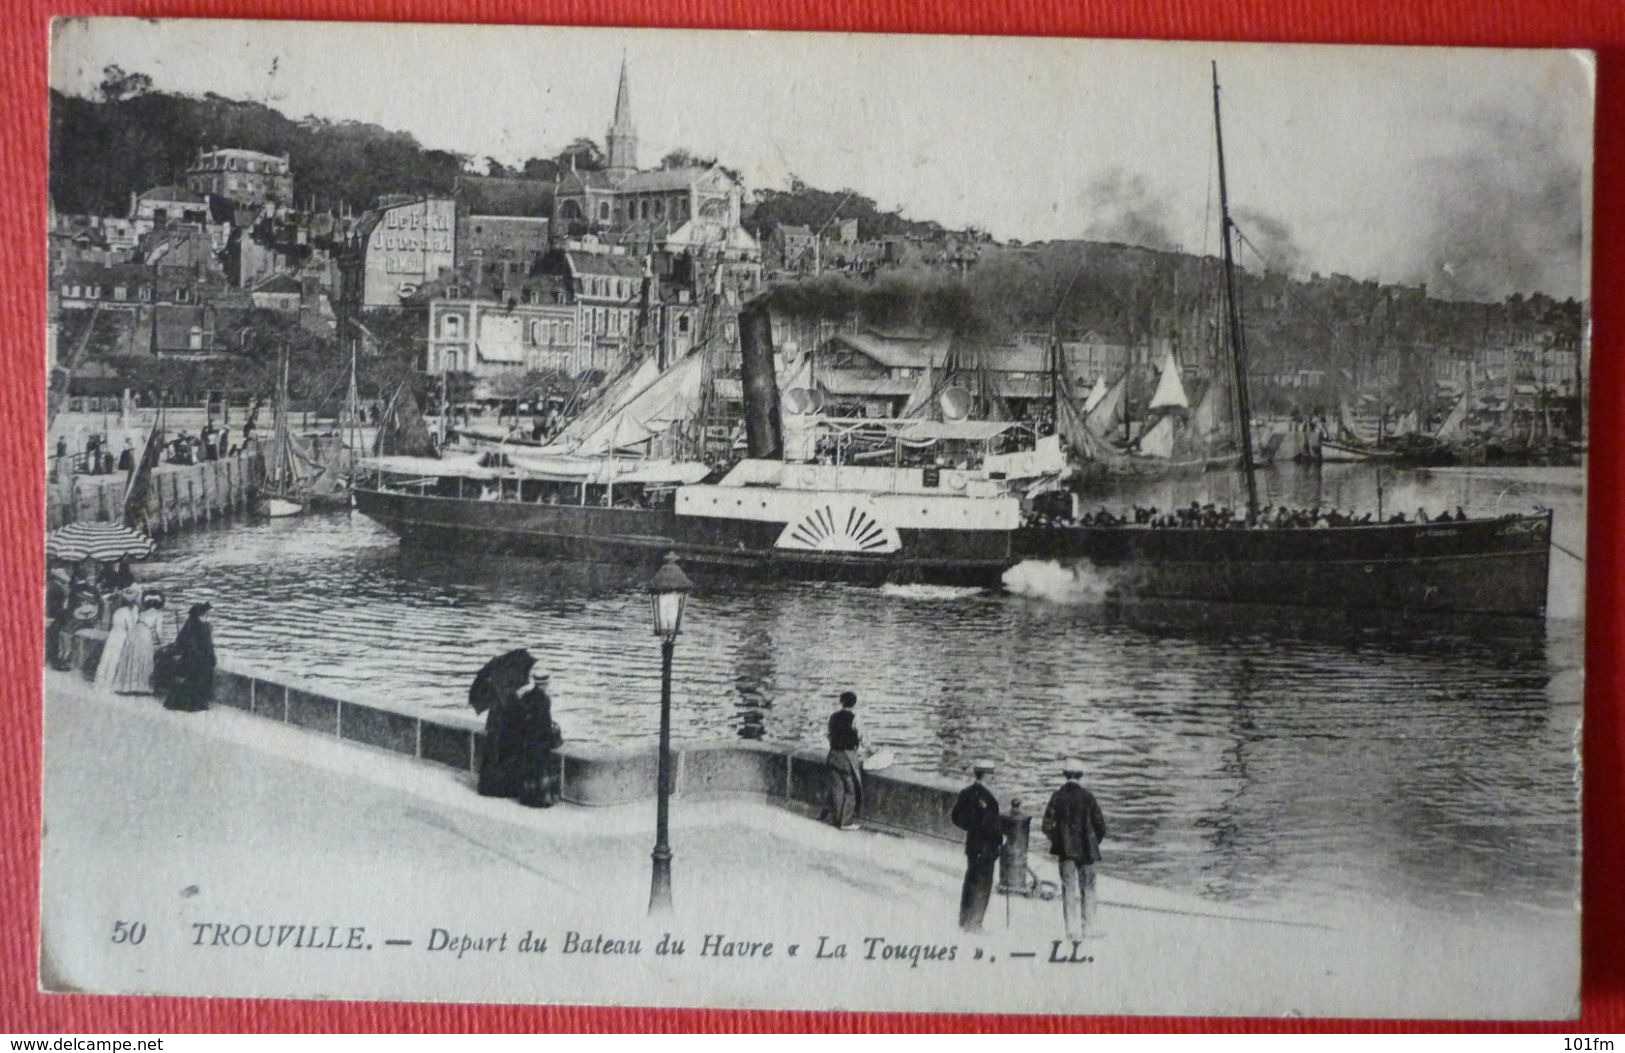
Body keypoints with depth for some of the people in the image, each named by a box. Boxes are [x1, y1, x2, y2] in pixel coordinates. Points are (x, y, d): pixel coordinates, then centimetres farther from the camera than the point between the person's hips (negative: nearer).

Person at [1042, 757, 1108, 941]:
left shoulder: (1057, 797, -3)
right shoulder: (1088, 797, -3)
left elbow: (1047, 825, -3)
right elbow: (1101, 827, -2)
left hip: (1066, 850, 0)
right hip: (1086, 850, 0)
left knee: (1070, 890, 2)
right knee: (1087, 889, 13)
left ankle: (1073, 930, -4)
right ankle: (1086, 925, 15)